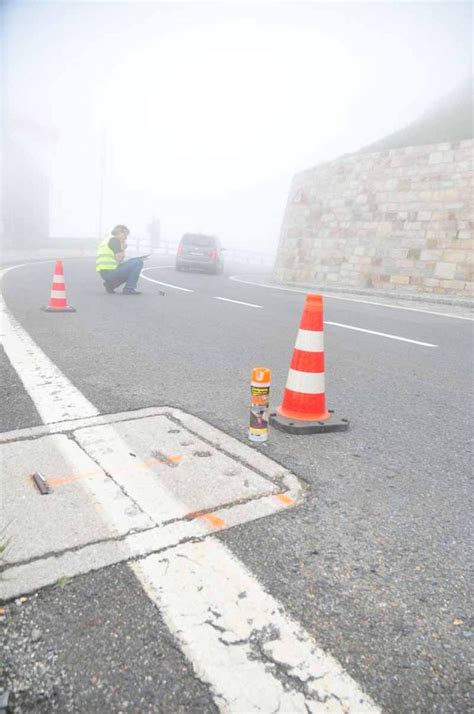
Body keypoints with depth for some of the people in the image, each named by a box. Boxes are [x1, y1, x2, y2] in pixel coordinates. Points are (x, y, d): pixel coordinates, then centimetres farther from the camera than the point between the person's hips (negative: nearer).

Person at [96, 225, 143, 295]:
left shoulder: (107, 239, 24)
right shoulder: (115, 240, -7)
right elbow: (119, 259, -13)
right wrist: (123, 248, 1)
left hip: (104, 274, 10)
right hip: (110, 272, -10)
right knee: (138, 262, -8)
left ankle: (109, 284, 15)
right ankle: (129, 288, -10)